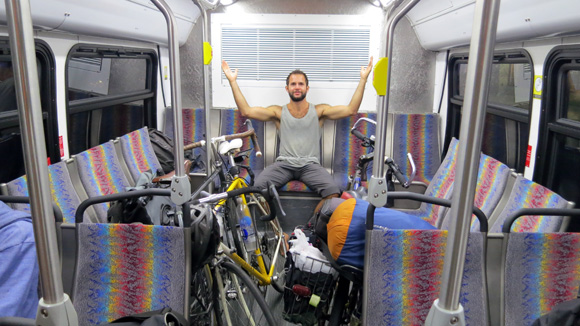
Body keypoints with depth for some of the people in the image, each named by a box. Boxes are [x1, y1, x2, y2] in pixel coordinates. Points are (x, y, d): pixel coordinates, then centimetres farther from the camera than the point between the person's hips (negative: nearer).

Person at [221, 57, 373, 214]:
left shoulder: (319, 111, 12)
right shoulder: (279, 112, 13)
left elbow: (351, 110, 3)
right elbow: (246, 111, 4)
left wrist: (363, 79, -1)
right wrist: (233, 81, 1)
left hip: (310, 164, 0)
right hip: (284, 164, 1)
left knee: (333, 192, -30)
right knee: (259, 186, -29)